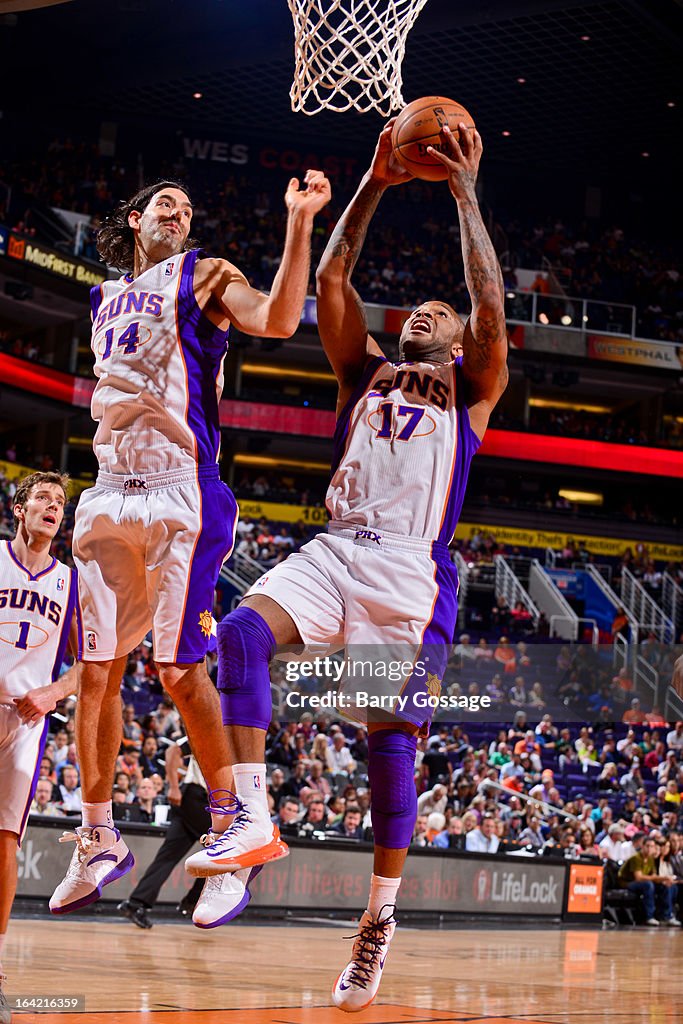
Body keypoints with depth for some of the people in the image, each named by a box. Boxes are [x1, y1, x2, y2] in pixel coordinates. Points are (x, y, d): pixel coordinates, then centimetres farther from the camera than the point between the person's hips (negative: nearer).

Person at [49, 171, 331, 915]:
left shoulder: (204, 277, 4)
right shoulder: (105, 300, 22)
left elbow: (277, 320, -16)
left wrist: (298, 225, -27)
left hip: (178, 492, -6)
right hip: (109, 494, 6)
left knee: (180, 669, -9)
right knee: (96, 671, 6)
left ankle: (231, 827, 2)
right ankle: (98, 839, 16)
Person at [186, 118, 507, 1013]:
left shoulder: (471, 391, 16)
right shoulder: (365, 373, 24)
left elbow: (490, 302, 0)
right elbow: (331, 280, 15)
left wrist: (466, 193, 1)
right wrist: (374, 186, 13)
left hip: (411, 574, -3)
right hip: (335, 552, 3)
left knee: (391, 741, -7)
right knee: (241, 632, -27)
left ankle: (380, 916, 5)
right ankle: (252, 818, -27)